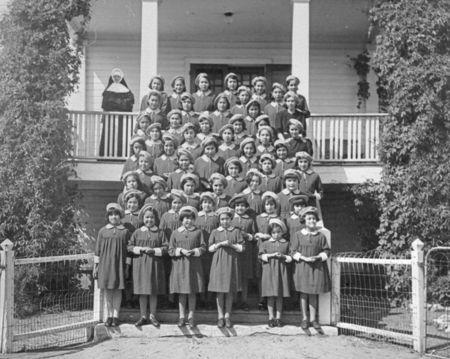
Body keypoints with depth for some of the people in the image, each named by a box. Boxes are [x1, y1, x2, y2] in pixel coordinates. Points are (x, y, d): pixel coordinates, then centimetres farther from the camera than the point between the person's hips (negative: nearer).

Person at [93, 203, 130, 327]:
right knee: (107, 290, 3)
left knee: (117, 290, 2)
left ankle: (116, 315, 9)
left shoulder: (125, 232, 4)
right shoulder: (102, 231, 5)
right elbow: (97, 250, 7)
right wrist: (95, 266, 3)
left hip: (119, 264, 0)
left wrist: (127, 266, 2)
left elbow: (128, 250, 6)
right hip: (105, 264, 1)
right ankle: (109, 316, 11)